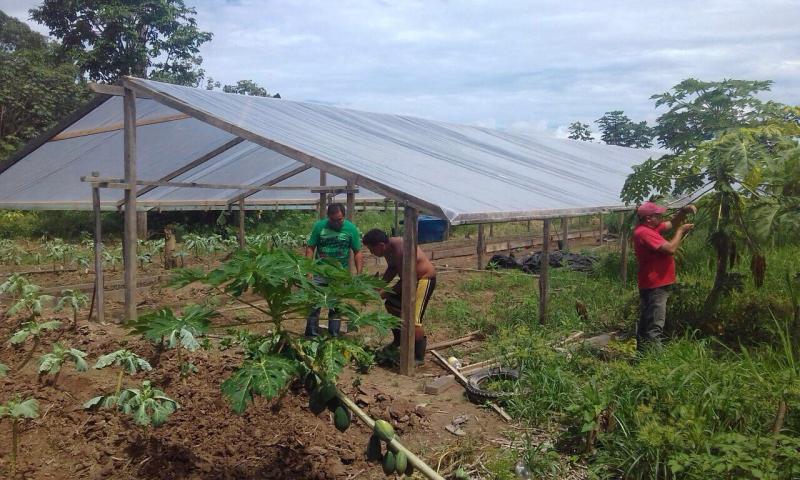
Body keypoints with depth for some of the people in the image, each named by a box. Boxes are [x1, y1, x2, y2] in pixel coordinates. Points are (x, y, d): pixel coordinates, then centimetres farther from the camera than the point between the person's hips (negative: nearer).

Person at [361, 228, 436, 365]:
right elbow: (392, 269, 12)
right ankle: (398, 340, 36)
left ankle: (419, 356, -2)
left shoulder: (400, 251, -33)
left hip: (424, 279, -10)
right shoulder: (388, 248, -5)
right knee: (391, 304, 18)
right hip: (411, 278, 10)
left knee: (413, 319, -15)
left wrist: (386, 293, -18)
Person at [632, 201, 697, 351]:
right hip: (655, 287, -11)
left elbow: (671, 224, 20)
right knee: (655, 327, -9)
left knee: (645, 323, 16)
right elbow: (670, 248, -23)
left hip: (651, 286, 11)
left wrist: (683, 212, 3)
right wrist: (681, 231, -9)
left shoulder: (650, 228, 11)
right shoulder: (644, 233, -20)